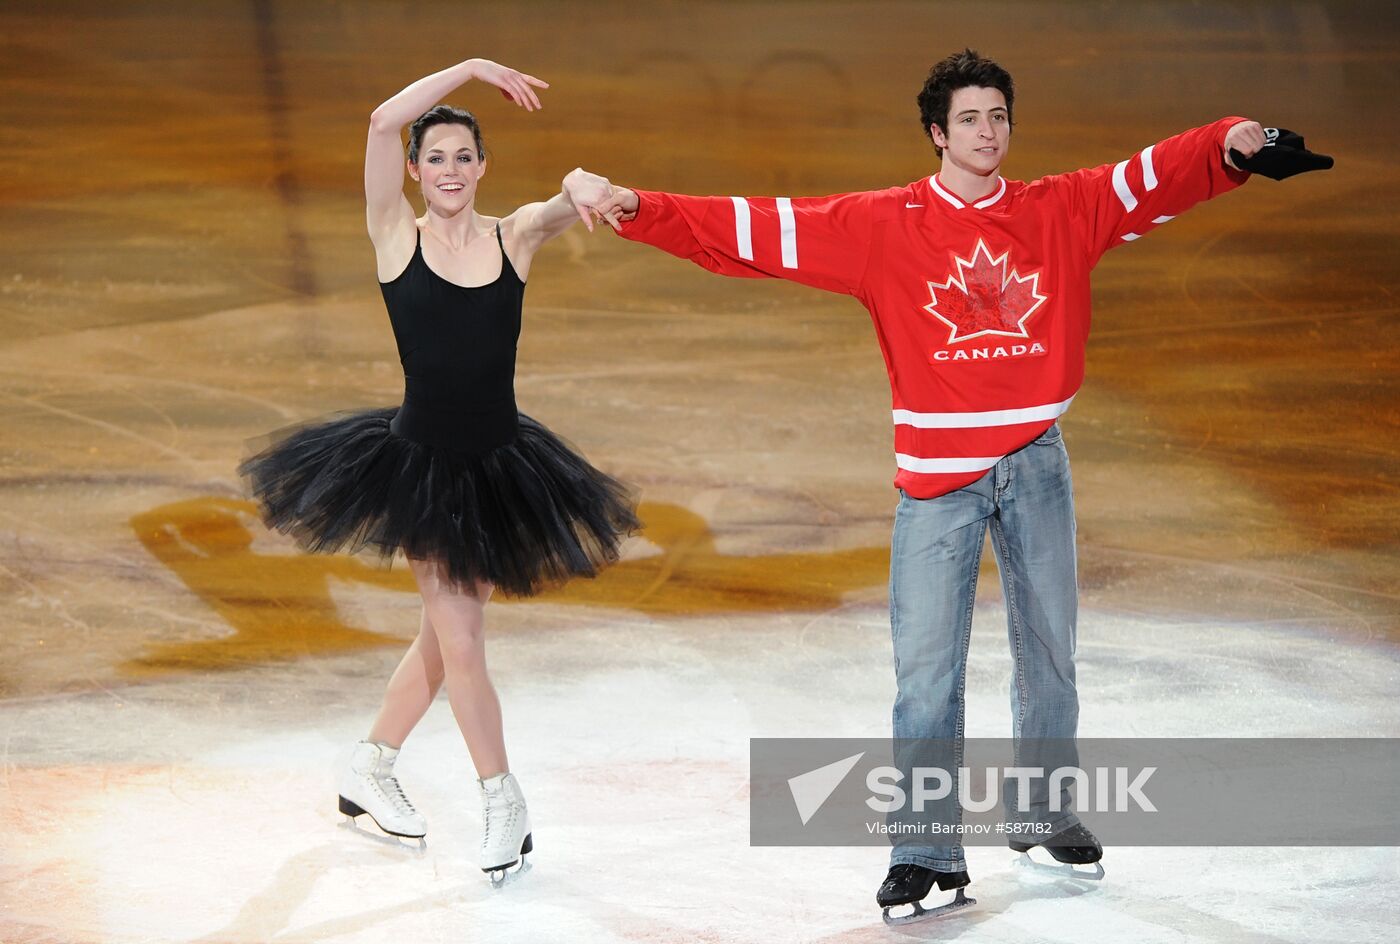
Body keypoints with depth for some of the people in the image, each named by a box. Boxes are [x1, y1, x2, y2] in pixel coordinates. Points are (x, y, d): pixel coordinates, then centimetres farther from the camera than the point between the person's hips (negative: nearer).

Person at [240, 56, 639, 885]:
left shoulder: (514, 237, 0)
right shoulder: (397, 235, -7)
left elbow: (568, 208, -20)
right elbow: (384, 120, -19)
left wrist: (583, 191, -43)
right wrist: (474, 68, -18)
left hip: (498, 466, 4)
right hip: (423, 465, -4)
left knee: (447, 632, 15)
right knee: (459, 637, -4)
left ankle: (369, 772, 34)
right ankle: (505, 803, 12)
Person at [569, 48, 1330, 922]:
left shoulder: (1061, 212, 4)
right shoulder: (883, 224, -1)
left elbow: (1154, 177, -4)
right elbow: (758, 229, -5)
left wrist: (1227, 145, -25)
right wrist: (640, 210, -12)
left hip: (1037, 463, 2)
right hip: (938, 472, -2)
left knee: (1050, 651, 14)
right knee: (927, 669, -4)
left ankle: (1046, 813, 31)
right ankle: (930, 854, 1)